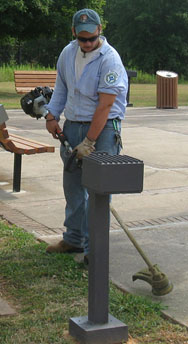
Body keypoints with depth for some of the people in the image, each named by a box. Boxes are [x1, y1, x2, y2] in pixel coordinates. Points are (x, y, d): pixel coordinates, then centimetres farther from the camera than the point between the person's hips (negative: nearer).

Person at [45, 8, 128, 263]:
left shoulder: (110, 59, -17)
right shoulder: (68, 53, 5)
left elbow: (104, 106, -19)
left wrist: (88, 143, -20)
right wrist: (52, 115, 9)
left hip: (103, 127, -6)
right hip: (73, 125, 7)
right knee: (73, 185, 11)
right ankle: (74, 239, 25)